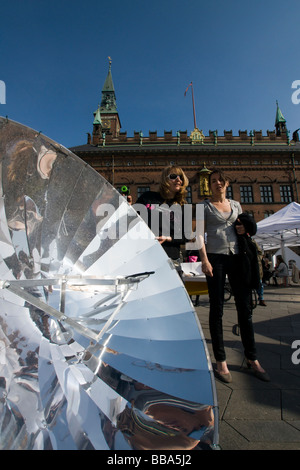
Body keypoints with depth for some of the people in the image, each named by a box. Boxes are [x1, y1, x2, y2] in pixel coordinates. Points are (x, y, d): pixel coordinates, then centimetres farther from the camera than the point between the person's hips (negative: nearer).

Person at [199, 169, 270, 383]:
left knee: (245, 308, 7)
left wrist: (244, 230, 0)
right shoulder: (205, 206, 4)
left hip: (237, 257, 4)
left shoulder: (236, 205, 16)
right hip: (216, 257, -4)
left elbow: (245, 227, 25)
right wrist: (204, 260, -14)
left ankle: (252, 359, 23)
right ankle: (221, 361, 14)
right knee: (217, 309, 2)